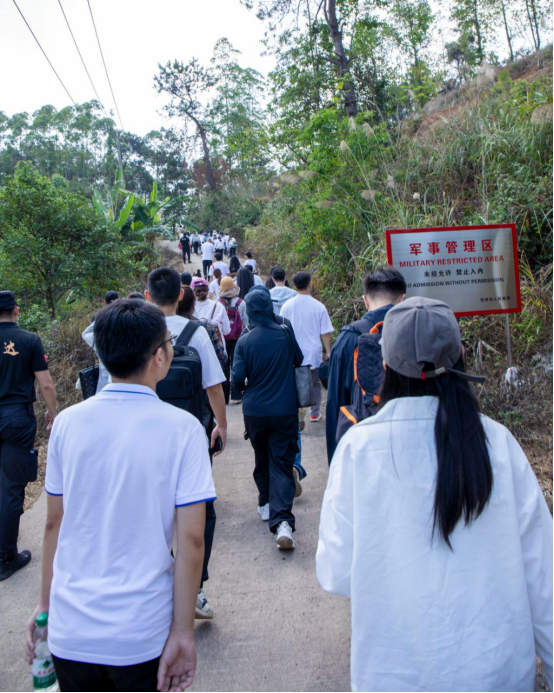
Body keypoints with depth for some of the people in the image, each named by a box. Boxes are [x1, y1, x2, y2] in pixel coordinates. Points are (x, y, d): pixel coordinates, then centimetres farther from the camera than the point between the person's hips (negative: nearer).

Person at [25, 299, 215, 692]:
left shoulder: (68, 423, -5)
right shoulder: (182, 428, -15)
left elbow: (55, 523, 3)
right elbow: (190, 539, -16)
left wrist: (46, 604, 15)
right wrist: (183, 633, -7)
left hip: (71, 631, 3)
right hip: (142, 639, -2)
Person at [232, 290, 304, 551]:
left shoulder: (244, 341, -8)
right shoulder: (285, 333, -6)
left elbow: (238, 379, -9)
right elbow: (299, 359, 10)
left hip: (254, 411, 1)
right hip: (284, 410, -1)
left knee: (262, 460, 22)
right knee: (281, 464, 0)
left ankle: (266, 504, 34)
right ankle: (282, 520, -12)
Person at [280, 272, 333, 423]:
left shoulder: (287, 306, -3)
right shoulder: (319, 306, -8)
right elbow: (325, 333, -6)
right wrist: (328, 352, 4)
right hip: (314, 354, -1)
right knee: (315, 384, 15)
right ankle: (315, 413, 22)